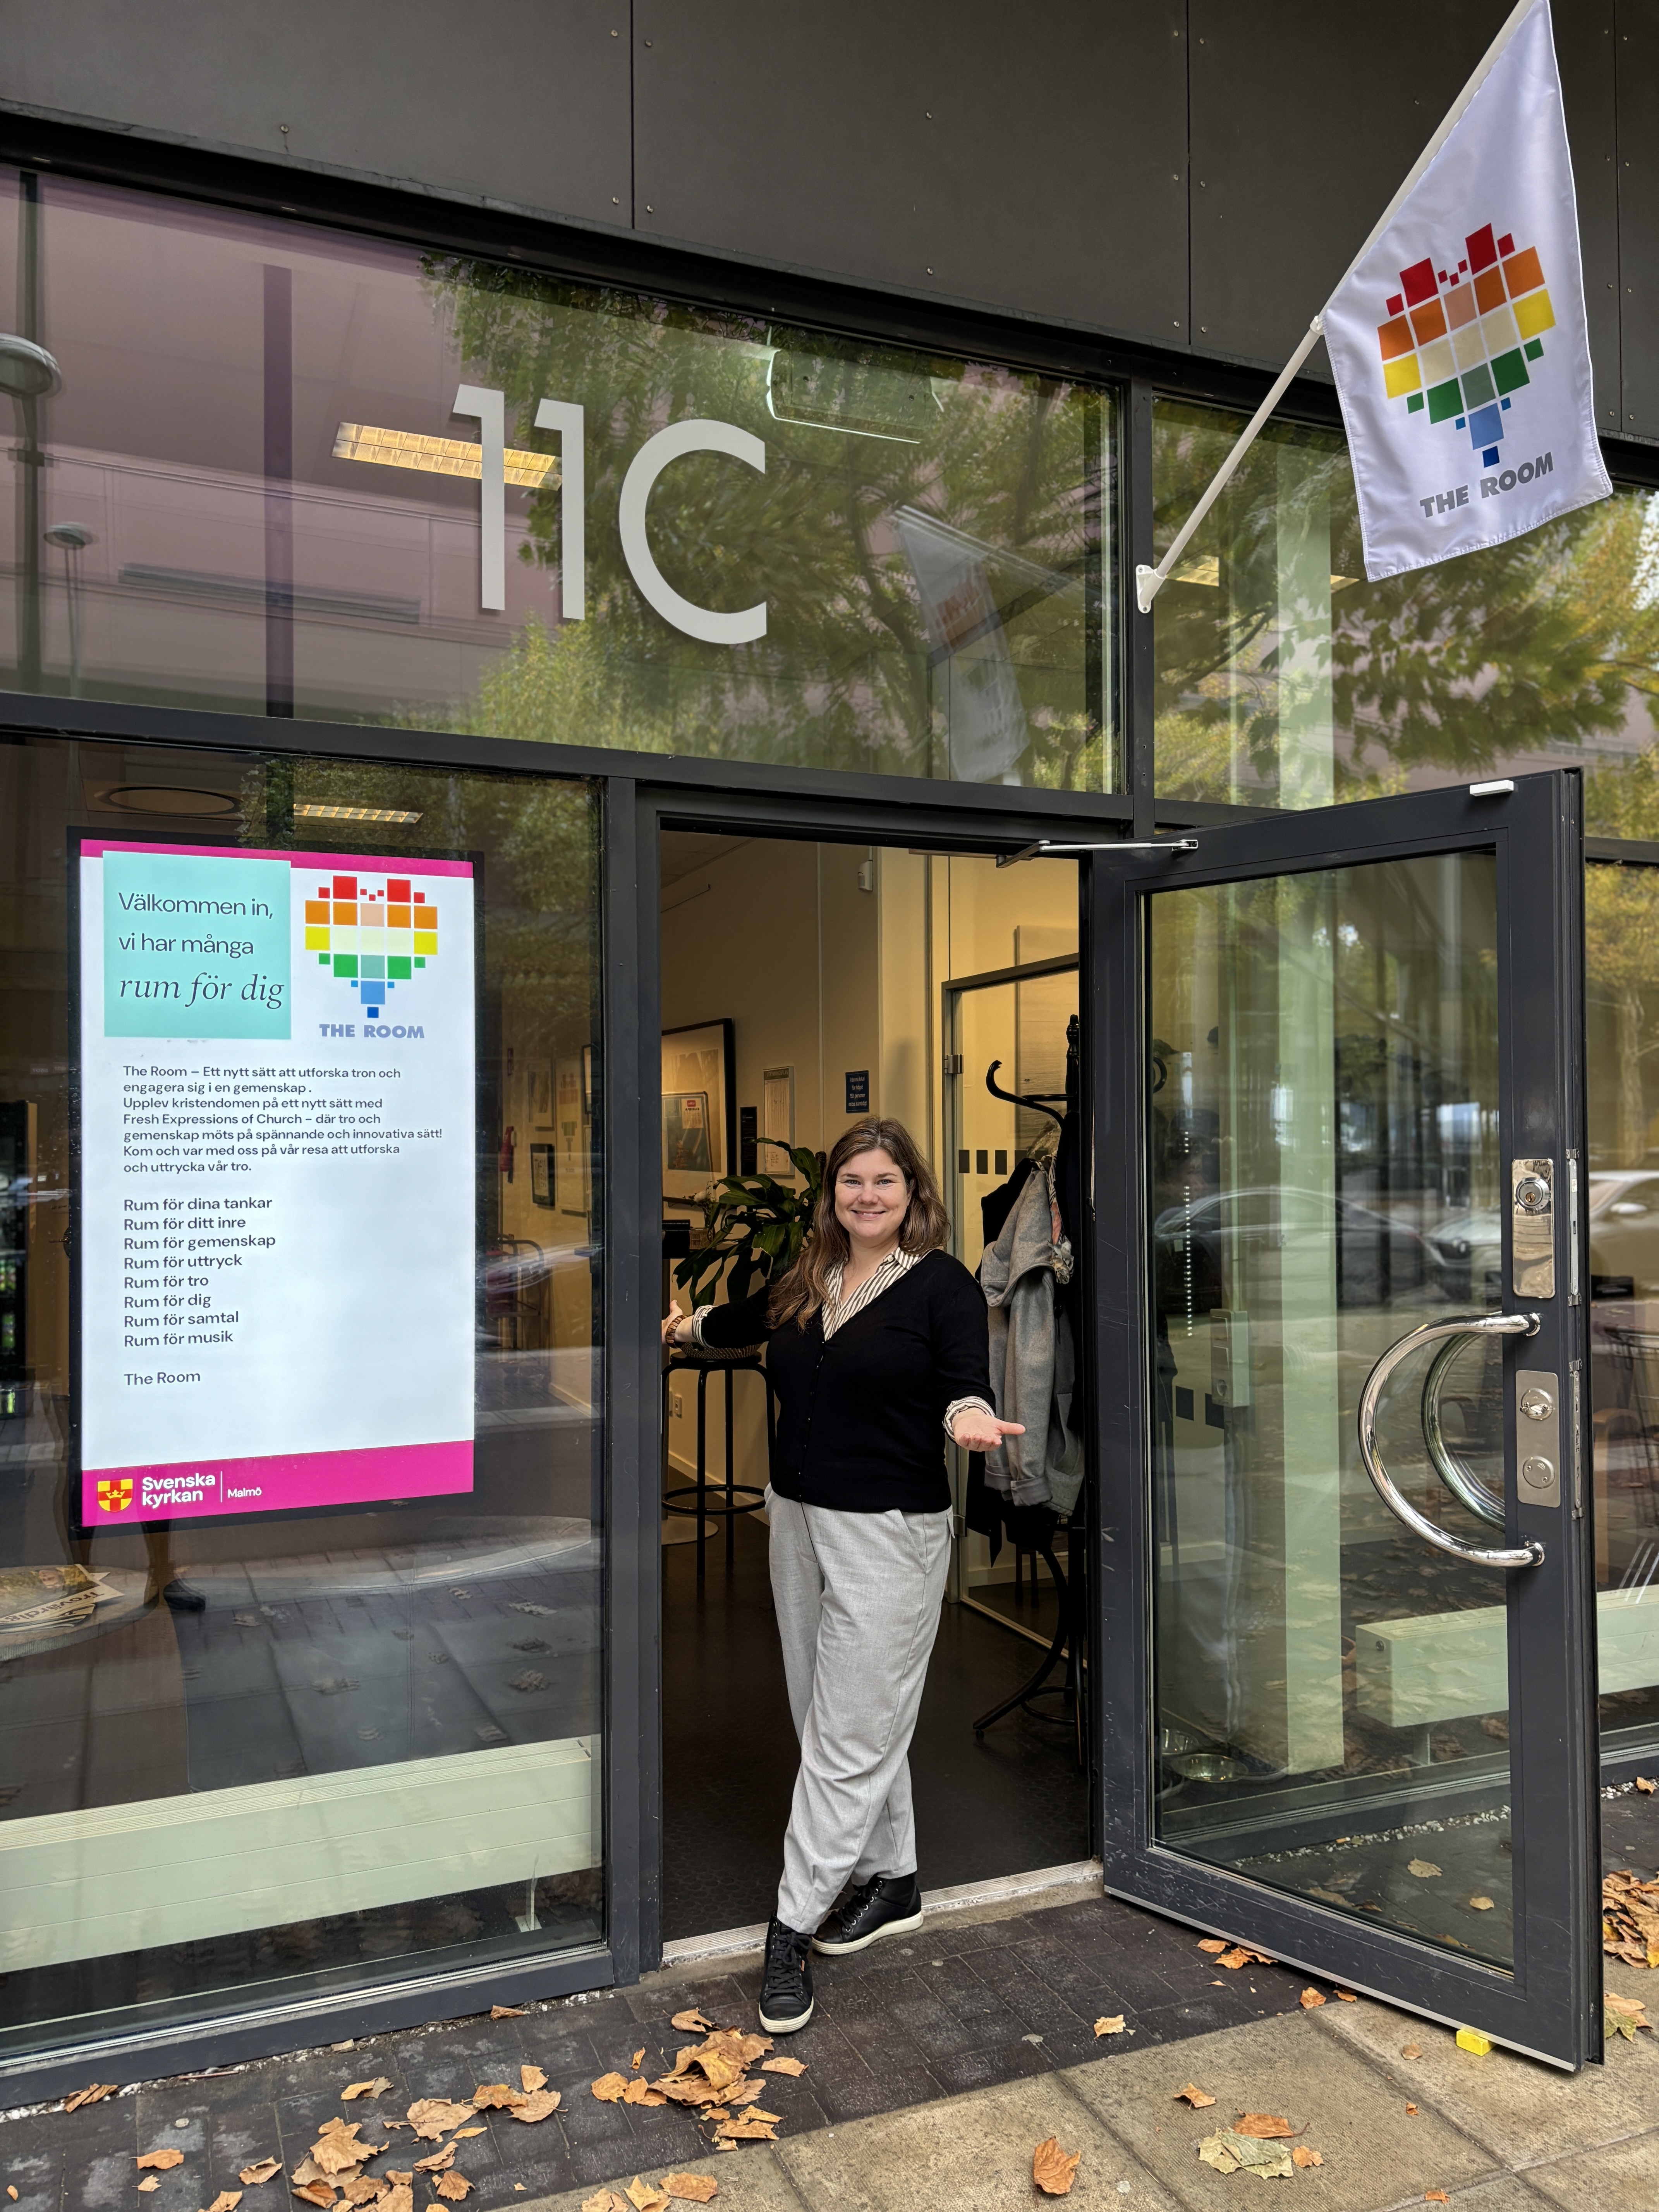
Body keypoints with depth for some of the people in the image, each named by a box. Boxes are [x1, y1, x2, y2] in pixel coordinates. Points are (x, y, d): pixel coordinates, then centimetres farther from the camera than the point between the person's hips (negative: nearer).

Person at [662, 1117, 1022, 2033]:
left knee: (848, 1740, -1)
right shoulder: (807, 1283, 9)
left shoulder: (942, 1283, -8)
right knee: (847, 1719, 16)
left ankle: (793, 1928, 9)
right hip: (799, 1519, 7)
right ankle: (891, 1880, 33)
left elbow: (965, 1382, -17)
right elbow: (742, 1320, 29)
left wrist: (968, 1419, -38)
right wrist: (682, 1324, 41)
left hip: (889, 1533, -6)